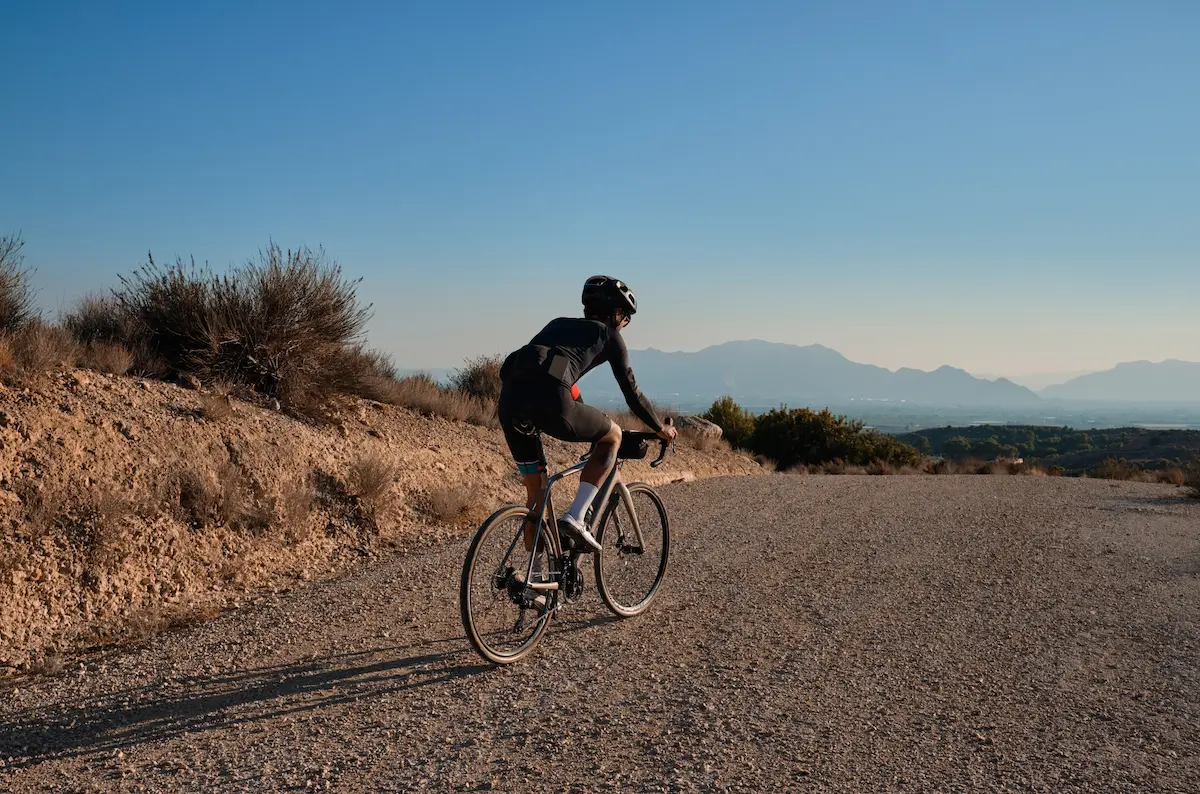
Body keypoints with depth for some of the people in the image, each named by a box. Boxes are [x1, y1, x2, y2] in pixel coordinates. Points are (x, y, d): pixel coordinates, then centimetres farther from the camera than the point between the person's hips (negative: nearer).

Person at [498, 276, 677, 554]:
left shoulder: (558, 324, 35)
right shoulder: (609, 334, 20)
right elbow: (631, 392, 21)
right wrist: (661, 429, 36)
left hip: (509, 398, 6)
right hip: (549, 401, -6)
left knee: (535, 493, 22)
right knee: (613, 436, 20)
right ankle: (575, 518, 5)